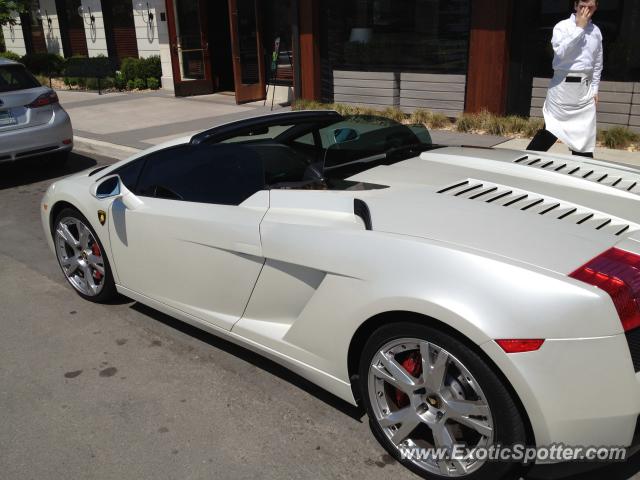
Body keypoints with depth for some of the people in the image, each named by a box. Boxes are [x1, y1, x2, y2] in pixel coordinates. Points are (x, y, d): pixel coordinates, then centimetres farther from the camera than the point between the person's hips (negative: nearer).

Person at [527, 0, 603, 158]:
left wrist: (595, 88, 13)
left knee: (585, 135, 6)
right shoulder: (563, 26, -5)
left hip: (585, 88, 5)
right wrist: (579, 28, -16)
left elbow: (597, 63, 18)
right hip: (563, 84, -5)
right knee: (551, 129, -2)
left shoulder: (596, 31, 11)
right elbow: (560, 51, -23)